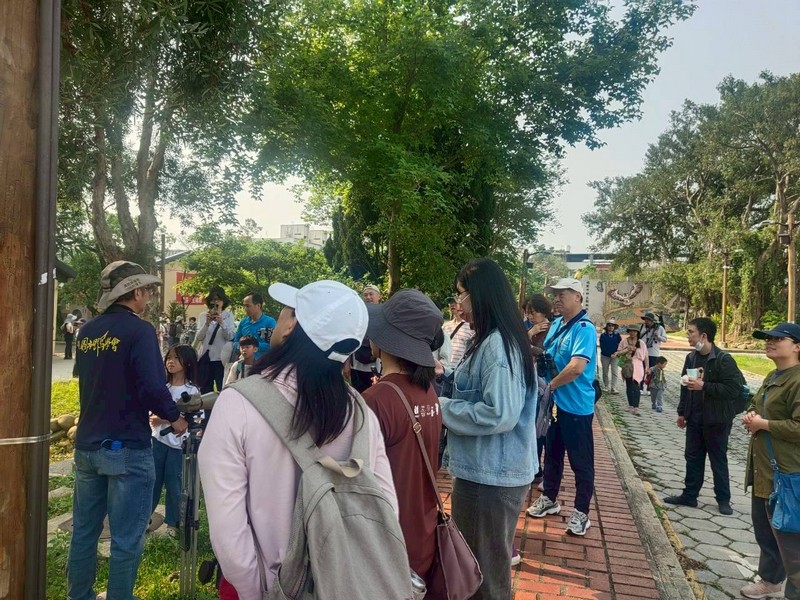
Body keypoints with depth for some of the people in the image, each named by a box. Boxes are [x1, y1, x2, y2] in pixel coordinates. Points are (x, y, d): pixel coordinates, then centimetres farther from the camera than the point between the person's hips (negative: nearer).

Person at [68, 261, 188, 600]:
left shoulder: (87, 331, 7)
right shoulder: (139, 330, -15)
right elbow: (153, 387, -22)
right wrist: (174, 417, -6)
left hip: (86, 444, 8)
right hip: (126, 447, -7)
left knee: (84, 531, 20)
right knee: (126, 540, 5)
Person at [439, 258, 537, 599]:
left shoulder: (497, 345, -21)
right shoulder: (494, 341, 11)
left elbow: (500, 415, -27)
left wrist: (442, 408, -16)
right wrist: (446, 396, 5)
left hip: (490, 474, -10)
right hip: (489, 470, 10)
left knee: (485, 571, 7)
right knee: (482, 563, 23)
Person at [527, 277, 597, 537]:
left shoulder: (584, 328, -19)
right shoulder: (556, 324, 7)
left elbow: (576, 367, -30)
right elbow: (546, 355, 21)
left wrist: (550, 385, -16)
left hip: (576, 406, -8)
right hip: (553, 403, 8)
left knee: (581, 462, 7)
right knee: (551, 453, 20)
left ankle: (581, 512, 21)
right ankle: (549, 499, 37)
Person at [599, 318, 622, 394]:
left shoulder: (617, 335, 0)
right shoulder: (603, 335, -5)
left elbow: (620, 345, 2)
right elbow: (602, 346, -8)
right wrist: (610, 354, -14)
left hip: (614, 356, 0)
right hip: (605, 356, 0)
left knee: (615, 372, -9)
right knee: (605, 372, 11)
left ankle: (613, 388, -10)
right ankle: (606, 387, 24)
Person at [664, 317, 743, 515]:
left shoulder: (723, 359, -16)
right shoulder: (691, 357, 6)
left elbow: (733, 388, -22)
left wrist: (704, 386, -26)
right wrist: (682, 412, 16)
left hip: (716, 420, -6)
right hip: (694, 419, 6)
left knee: (718, 460, 8)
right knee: (692, 457, 13)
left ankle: (723, 499, 24)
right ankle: (689, 495, 24)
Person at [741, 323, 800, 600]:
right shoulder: (772, 377, 12)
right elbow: (756, 406, 24)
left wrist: (762, 424, -18)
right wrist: (751, 416, 2)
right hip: (762, 468, 10)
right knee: (764, 530, 23)